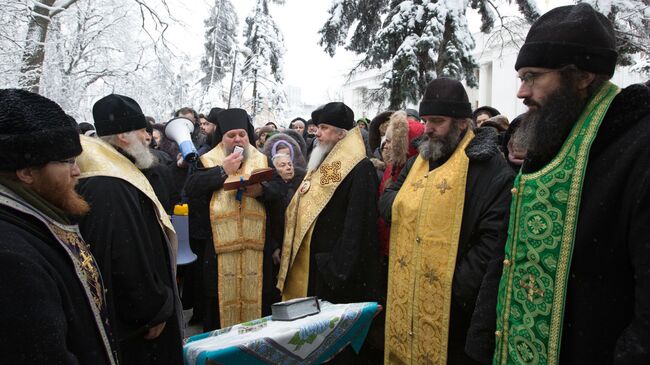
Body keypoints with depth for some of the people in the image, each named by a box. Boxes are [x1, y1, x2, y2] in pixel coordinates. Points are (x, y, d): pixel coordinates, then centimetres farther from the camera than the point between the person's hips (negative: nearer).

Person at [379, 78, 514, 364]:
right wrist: (402, 204, -6)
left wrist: (459, 289, -21)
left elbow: (494, 239, -19)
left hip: (451, 303, -6)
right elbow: (387, 199, 17)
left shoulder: (489, 166, -13)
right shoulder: (418, 161, 12)